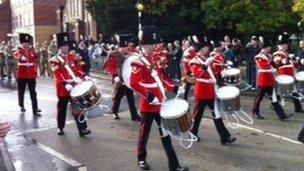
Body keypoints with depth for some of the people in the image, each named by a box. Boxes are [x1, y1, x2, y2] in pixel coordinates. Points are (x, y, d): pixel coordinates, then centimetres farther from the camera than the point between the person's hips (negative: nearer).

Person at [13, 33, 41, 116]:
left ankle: (35, 109, -1)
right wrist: (21, 57, -50)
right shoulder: (19, 50, -3)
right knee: (21, 91, 13)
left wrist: (35, 72, 11)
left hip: (31, 75, 1)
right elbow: (16, 55, -28)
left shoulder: (32, 51, 6)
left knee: (33, 92, -1)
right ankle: (21, 106, 33)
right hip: (21, 75, -1)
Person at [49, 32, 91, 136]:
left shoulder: (72, 57, 10)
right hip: (63, 89, -4)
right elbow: (57, 74, -18)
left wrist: (84, 76, -3)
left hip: (75, 87, 4)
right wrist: (66, 84, -30)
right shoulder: (55, 60, -8)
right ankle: (60, 128, 29)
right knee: (62, 109, 11)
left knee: (78, 108, 2)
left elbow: (78, 68, 13)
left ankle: (82, 129, 5)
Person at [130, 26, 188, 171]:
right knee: (144, 133, 10)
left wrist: (173, 88, 3)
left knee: (165, 134, 8)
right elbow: (133, 83, -22)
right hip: (148, 105, -7)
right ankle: (141, 159, 33)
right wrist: (148, 95, -30)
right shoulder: (139, 63, -13)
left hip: (160, 103, 7)